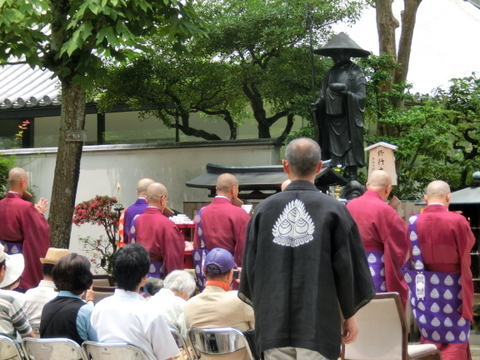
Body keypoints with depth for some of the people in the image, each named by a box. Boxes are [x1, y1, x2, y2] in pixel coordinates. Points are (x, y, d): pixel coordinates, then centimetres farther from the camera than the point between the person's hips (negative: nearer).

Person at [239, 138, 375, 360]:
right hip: (318, 323, -2)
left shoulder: (264, 210, 2)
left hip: (273, 321, 2)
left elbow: (250, 266, 8)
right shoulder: (334, 210, -4)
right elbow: (347, 267, -2)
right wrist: (349, 314, 9)